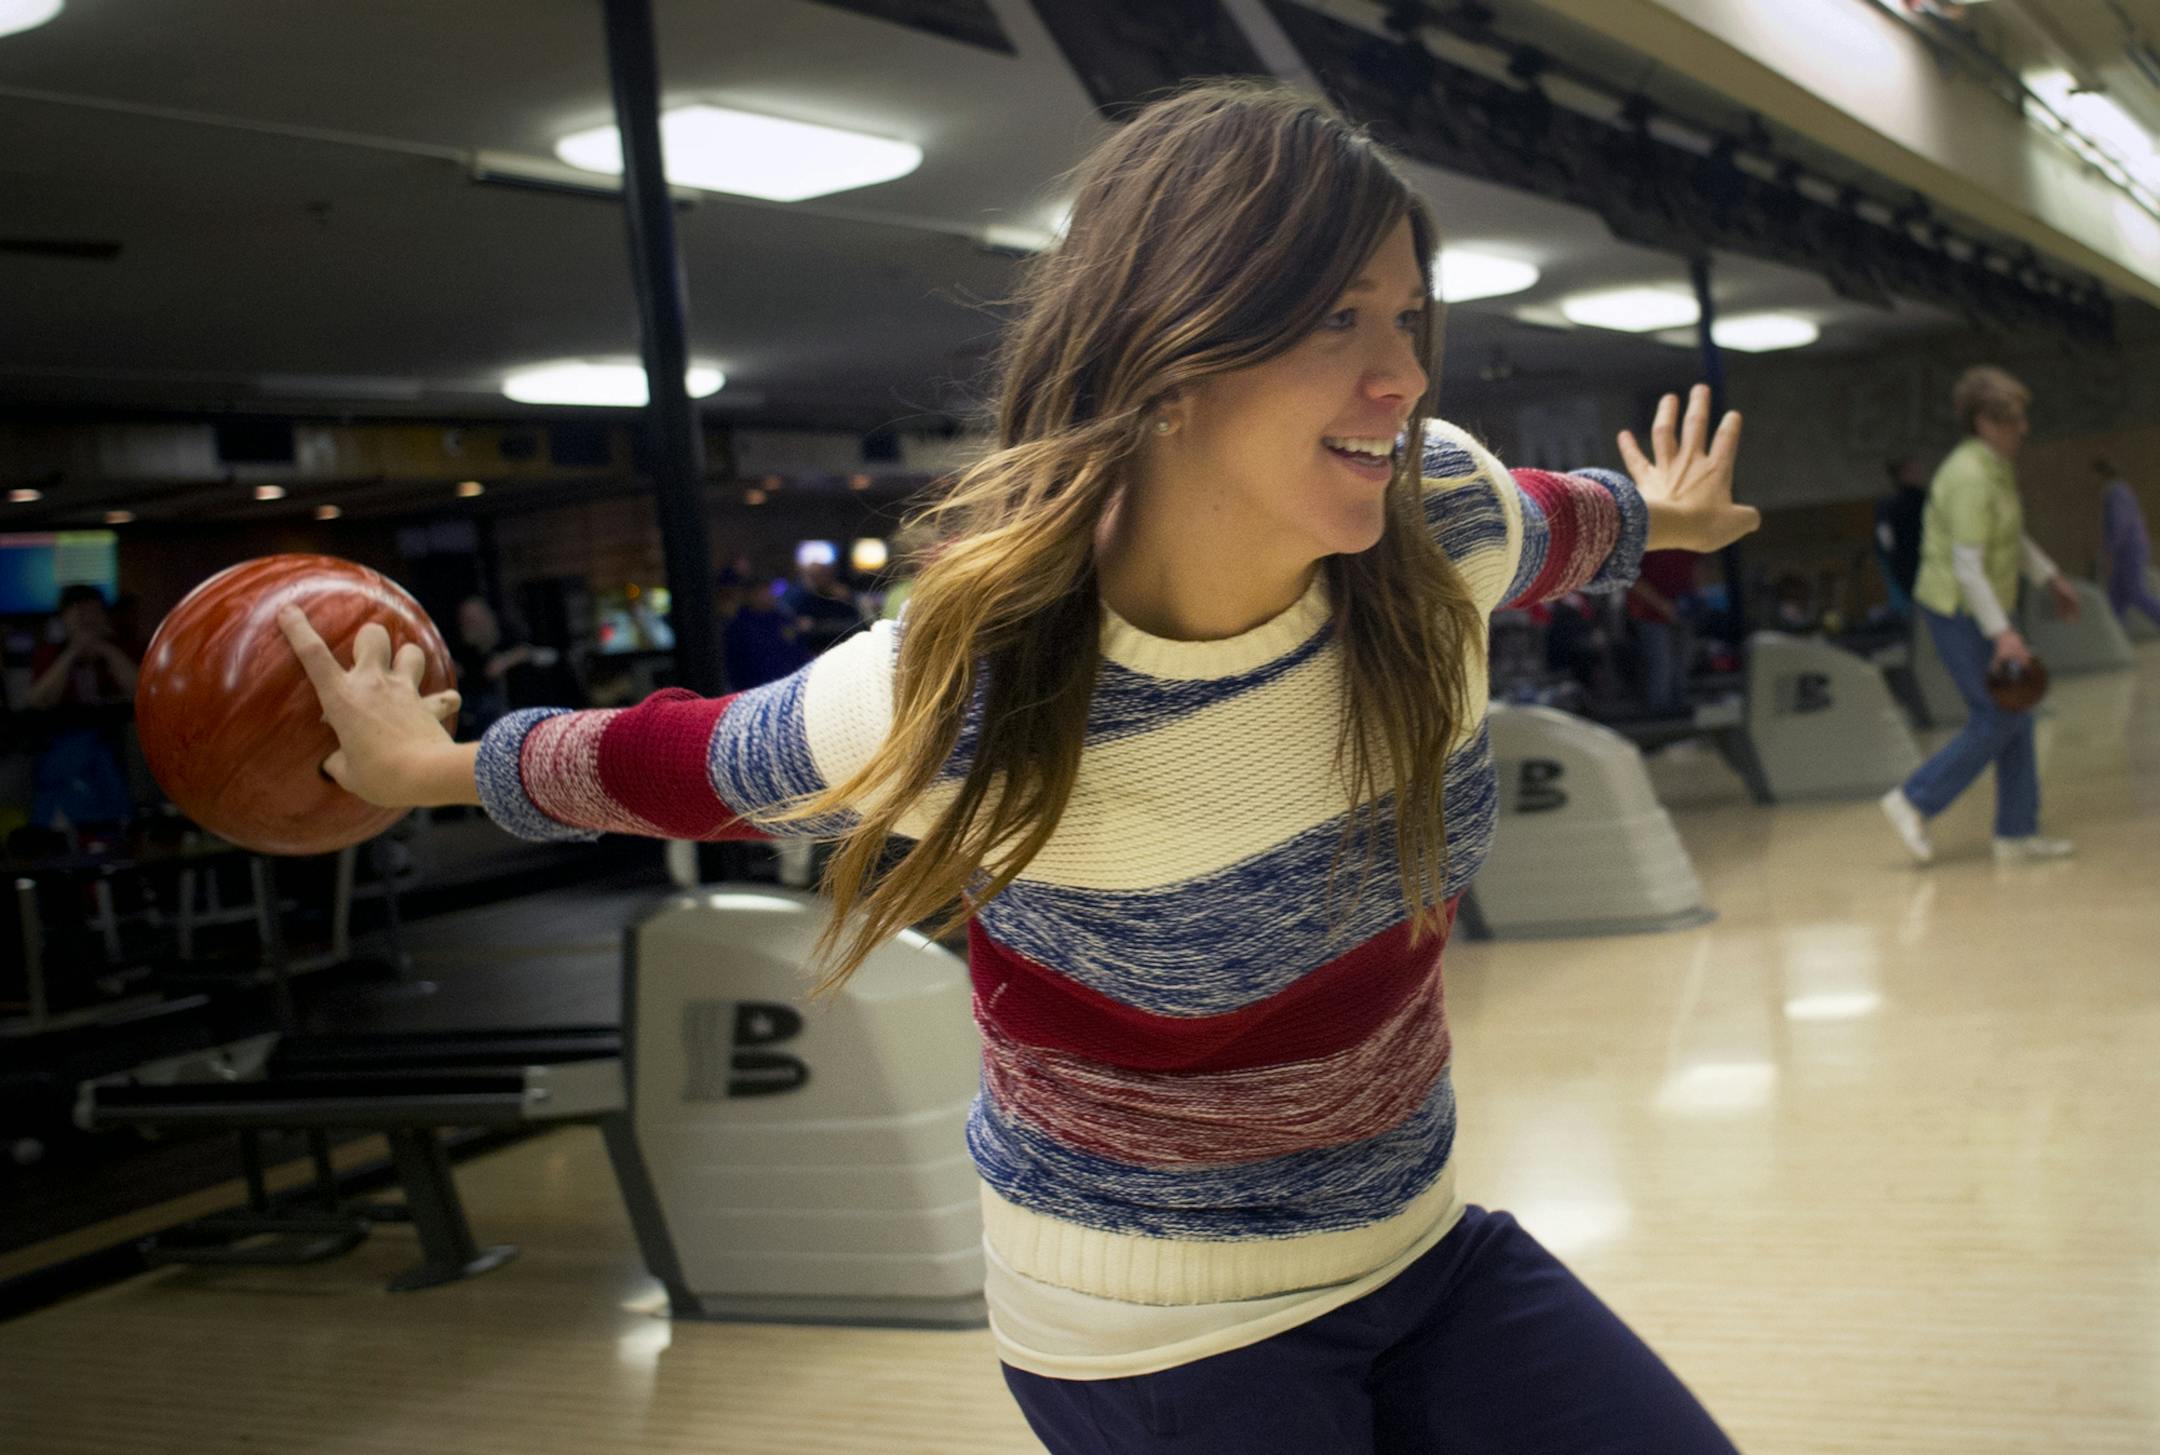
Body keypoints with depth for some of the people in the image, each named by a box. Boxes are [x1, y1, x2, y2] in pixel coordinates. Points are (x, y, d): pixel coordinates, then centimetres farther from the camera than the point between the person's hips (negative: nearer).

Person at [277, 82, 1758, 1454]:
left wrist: (1654, 518, 32)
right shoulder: (962, 702, -27)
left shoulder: (1441, 519, -16)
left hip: (1419, 1247, 5)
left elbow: (1544, 526, 10)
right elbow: (691, 764, -8)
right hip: (1155, 1329, -5)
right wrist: (431, 767, 8)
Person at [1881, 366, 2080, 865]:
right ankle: (1913, 801, 5)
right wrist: (2002, 633, -28)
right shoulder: (1970, 477, -23)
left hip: (1984, 607, 10)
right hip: (1959, 613, -10)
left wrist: (2050, 577, 29)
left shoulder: (1996, 465, 8)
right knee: (1997, 721, -5)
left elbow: (2010, 533, 25)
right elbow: (1967, 567, -26)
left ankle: (2017, 833, 16)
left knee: (2016, 717, 10)